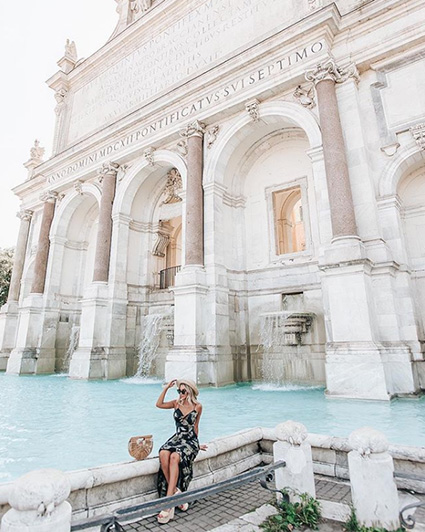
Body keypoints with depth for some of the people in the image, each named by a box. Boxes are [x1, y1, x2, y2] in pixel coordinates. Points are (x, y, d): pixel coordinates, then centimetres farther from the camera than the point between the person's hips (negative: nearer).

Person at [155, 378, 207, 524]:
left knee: (174, 457, -34)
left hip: (190, 441, -3)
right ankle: (175, 491, -20)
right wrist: (166, 388, -5)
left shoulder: (198, 406, -1)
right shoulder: (176, 403, 7)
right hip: (176, 439, 4)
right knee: (163, 454, -31)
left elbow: (195, 425, 11)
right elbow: (159, 404, -2)